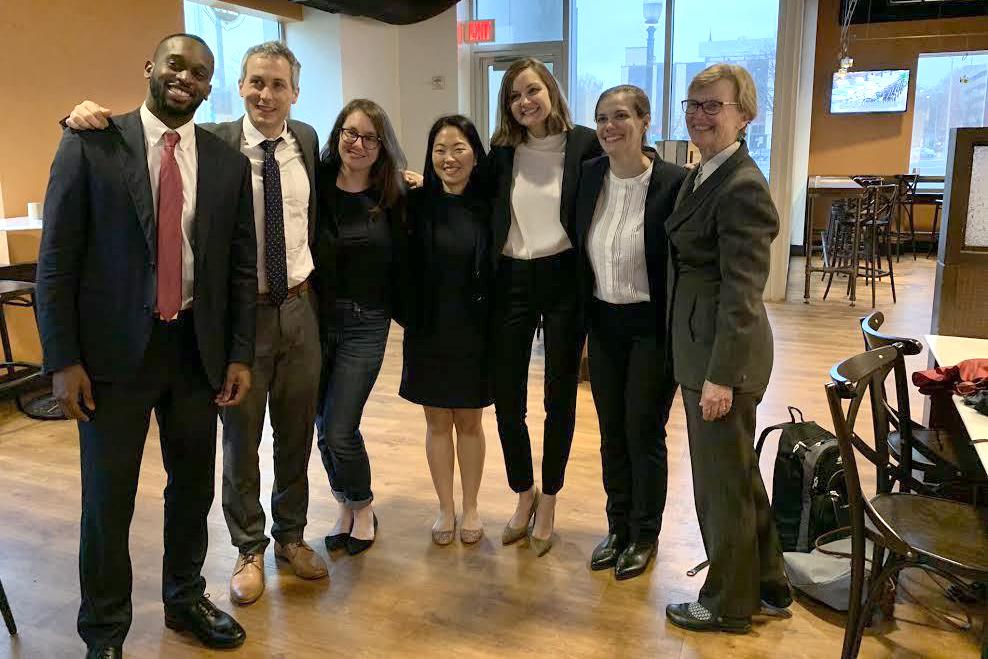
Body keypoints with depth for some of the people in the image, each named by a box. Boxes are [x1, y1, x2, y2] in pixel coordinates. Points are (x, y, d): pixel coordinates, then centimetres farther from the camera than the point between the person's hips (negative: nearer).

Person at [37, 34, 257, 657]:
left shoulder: (228, 163, 4)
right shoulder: (91, 144, -4)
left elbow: (241, 266, 7)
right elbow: (57, 257, -5)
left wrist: (240, 354, 2)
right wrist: (63, 359, -9)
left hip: (197, 347, 3)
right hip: (115, 349, -3)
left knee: (195, 485, 16)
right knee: (108, 498, 8)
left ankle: (186, 599, 39)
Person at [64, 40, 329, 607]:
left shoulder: (307, 140, 2)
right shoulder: (212, 142, -10)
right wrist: (90, 115, -30)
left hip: (299, 308, 3)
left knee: (297, 432, 15)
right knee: (241, 436, 11)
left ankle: (291, 534, 35)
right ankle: (249, 548, 31)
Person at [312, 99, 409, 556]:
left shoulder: (392, 200, -2)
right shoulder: (314, 184, -3)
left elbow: (401, 266, 5)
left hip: (365, 326, -1)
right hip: (314, 319, 2)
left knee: (339, 430, -4)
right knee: (324, 426, 11)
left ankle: (362, 508, 23)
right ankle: (345, 506, 34)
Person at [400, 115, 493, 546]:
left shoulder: (489, 206, -5)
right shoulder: (417, 203, -5)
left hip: (474, 332, 0)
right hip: (428, 332, 1)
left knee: (469, 421, 12)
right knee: (437, 422, 11)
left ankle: (470, 508, 30)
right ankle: (445, 509, 28)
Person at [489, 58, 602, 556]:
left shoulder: (585, 144, -5)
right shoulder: (502, 151, 5)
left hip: (564, 278, -2)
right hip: (511, 281, 3)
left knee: (560, 398, 9)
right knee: (506, 398, 7)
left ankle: (548, 501, 29)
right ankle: (524, 494, 31)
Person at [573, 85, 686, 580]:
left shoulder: (673, 183, -15)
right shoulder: (589, 175, 0)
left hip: (652, 327, -5)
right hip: (603, 323, 5)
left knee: (644, 432, 6)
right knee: (611, 431, 14)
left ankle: (644, 536, 26)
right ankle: (617, 526, 32)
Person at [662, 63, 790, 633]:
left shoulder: (742, 187, -18)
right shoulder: (703, 176, 11)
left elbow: (743, 293, -21)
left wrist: (721, 376, -21)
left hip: (725, 354, -10)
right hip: (702, 348, 10)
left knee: (723, 480, 6)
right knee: (738, 472, 21)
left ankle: (729, 605, 26)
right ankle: (766, 581, 40)